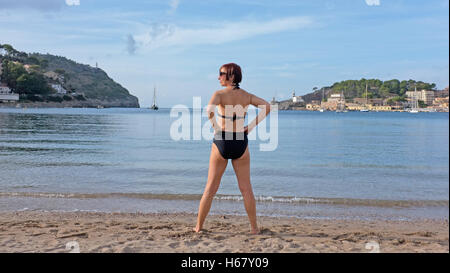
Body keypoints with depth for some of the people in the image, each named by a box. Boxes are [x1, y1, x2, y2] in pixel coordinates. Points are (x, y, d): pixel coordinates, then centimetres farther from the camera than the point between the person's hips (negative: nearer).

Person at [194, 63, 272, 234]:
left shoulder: (219, 94, -8)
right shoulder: (246, 96, 4)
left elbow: (209, 109, -29)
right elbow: (267, 107, -4)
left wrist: (215, 127, -13)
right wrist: (251, 126, -2)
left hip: (221, 142, -2)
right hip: (240, 143, 2)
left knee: (211, 188, 8)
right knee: (246, 188, 10)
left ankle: (198, 227, 15)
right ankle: (254, 227, 13)